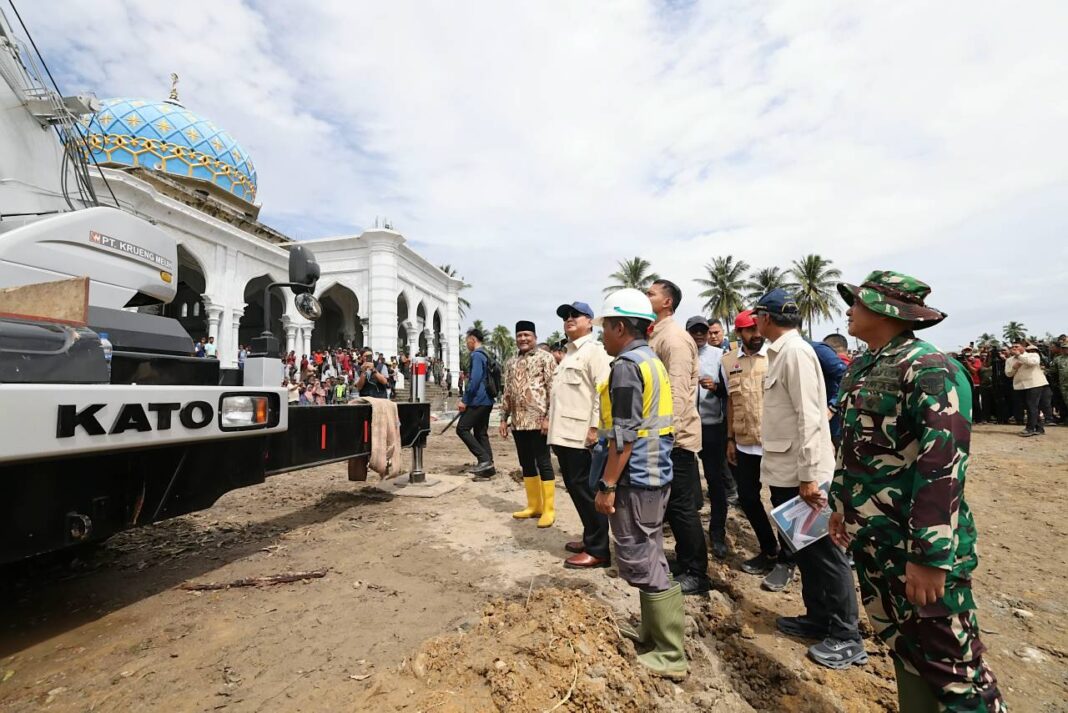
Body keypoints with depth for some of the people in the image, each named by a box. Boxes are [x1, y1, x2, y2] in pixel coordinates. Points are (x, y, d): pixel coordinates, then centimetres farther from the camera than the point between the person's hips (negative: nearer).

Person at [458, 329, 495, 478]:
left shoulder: (477, 355, -11)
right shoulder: (485, 356, 19)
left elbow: (474, 380, -22)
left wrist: (465, 400, -17)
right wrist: (467, 399, 25)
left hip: (478, 401, -10)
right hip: (487, 401, 10)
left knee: (462, 428, -5)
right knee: (481, 433, 11)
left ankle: (484, 459, -10)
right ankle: (487, 468, 11)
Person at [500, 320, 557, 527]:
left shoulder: (545, 358, -4)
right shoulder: (511, 363, 16)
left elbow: (553, 389, -10)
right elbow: (507, 393, 18)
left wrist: (548, 417, -16)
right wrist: (504, 418, 13)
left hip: (538, 420, -7)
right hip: (518, 422, 7)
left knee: (543, 463, -1)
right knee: (526, 464, 12)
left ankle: (549, 509, 8)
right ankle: (533, 505, 24)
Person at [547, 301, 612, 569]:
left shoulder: (594, 350, -7)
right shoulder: (569, 353, 21)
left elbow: (602, 391, -16)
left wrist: (595, 427, -21)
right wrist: (553, 424, 20)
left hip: (581, 433, -9)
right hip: (564, 433, 9)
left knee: (585, 489, -3)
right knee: (575, 488, 15)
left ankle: (598, 550, 8)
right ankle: (590, 538, 29)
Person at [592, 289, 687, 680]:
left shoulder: (626, 366, -18)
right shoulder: (653, 361, 12)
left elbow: (624, 435, -22)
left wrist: (608, 485, -17)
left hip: (635, 477, -10)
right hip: (655, 473, 10)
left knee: (641, 563, 1)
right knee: (649, 557, 19)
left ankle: (670, 654, 12)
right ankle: (652, 630, 34)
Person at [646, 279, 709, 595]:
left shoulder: (674, 337, -14)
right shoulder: (656, 335, 14)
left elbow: (678, 392, -21)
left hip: (675, 437, -9)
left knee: (682, 506, 1)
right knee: (671, 504, 18)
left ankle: (696, 574, 16)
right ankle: (684, 563, 33)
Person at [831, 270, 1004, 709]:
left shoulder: (928, 369, -17)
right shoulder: (862, 368, 8)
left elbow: (943, 466, -23)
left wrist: (929, 556, -23)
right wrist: (841, 505, 18)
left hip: (915, 546, -8)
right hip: (870, 538, 8)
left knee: (949, 660, 7)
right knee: (902, 645, 21)